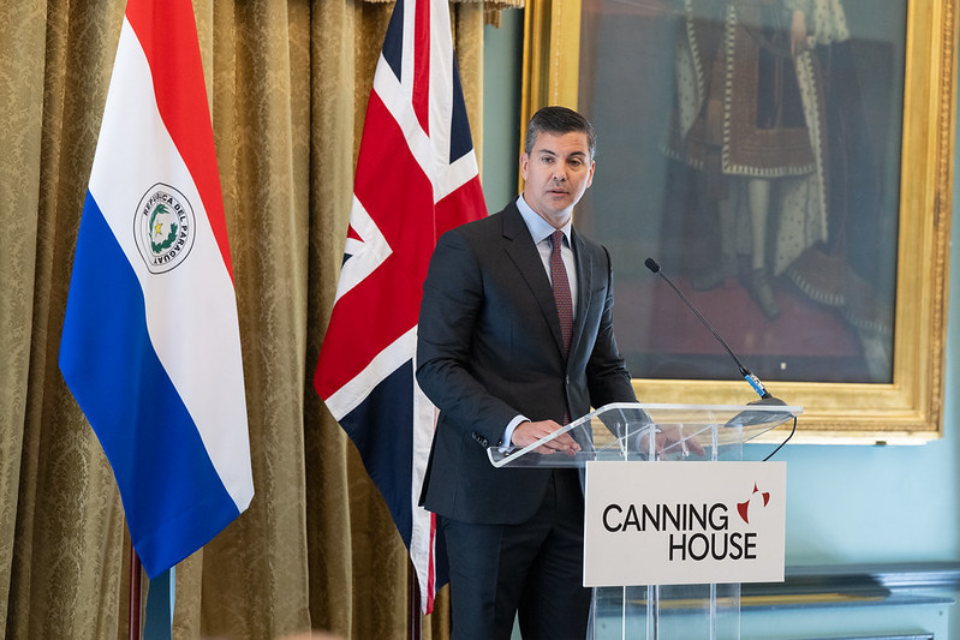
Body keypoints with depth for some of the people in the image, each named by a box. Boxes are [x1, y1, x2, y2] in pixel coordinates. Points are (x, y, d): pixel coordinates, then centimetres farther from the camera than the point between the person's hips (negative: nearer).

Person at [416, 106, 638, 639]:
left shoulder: (596, 261, 16)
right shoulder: (467, 249, -5)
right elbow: (436, 365, -11)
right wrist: (512, 426, -24)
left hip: (569, 493, 6)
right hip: (491, 489, -6)